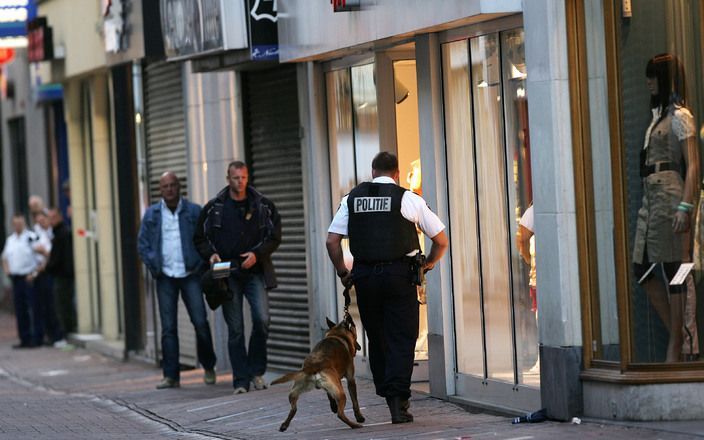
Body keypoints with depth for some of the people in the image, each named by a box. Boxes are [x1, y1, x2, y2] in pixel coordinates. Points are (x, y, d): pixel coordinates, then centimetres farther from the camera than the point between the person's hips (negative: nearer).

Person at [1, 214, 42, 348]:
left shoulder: (32, 237, -6)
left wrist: (33, 273, -16)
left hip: (29, 278, -6)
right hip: (16, 279, 7)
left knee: (34, 309, -6)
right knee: (20, 310, 7)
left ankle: (37, 338, -3)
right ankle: (24, 339, 13)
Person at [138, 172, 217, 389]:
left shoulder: (194, 212, 2)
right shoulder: (152, 214, 8)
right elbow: (142, 243, 11)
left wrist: (200, 264, -8)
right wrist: (154, 266, -2)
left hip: (190, 275, -2)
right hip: (165, 277, 2)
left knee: (200, 322, -5)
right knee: (168, 327, 1)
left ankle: (208, 367, 15)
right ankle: (171, 375, 4)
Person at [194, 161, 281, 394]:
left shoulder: (263, 206, 6)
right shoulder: (213, 208, 6)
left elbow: (275, 237, 7)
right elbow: (200, 239, 12)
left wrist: (257, 254, -9)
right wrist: (211, 254, -8)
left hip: (255, 271, 0)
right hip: (228, 274, 0)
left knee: (262, 319, -15)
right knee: (235, 329, -1)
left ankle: (256, 370, 4)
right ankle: (241, 381, 3)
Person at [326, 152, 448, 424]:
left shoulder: (352, 198, 7)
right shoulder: (408, 199, 0)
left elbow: (332, 241, 2)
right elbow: (441, 240, 5)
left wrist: (342, 272, 13)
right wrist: (428, 264, 21)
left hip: (364, 274, 3)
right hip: (399, 273, -3)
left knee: (376, 339, 15)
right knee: (401, 340, 1)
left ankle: (387, 394, 18)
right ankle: (398, 402, -9)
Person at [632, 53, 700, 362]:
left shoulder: (679, 116, -6)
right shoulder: (659, 115, 20)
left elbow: (693, 165, -12)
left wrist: (685, 207, -21)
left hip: (670, 197, -9)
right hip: (650, 198, 9)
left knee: (673, 270, -6)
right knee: (643, 269, 6)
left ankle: (676, 347, -3)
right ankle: (676, 335, 11)